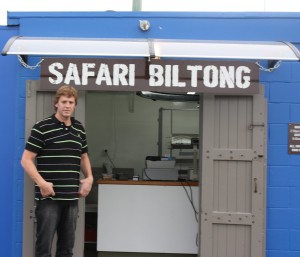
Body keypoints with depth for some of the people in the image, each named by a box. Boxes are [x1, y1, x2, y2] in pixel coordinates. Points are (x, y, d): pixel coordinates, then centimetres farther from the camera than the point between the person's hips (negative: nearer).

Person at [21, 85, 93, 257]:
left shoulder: (79, 129, 11)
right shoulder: (42, 128, -7)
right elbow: (26, 160, -9)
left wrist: (89, 178, 10)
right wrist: (41, 183, -20)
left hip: (72, 197, 6)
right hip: (49, 197, -5)